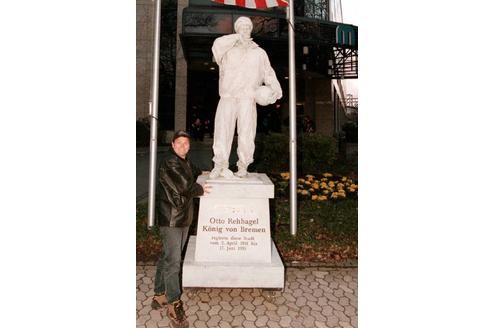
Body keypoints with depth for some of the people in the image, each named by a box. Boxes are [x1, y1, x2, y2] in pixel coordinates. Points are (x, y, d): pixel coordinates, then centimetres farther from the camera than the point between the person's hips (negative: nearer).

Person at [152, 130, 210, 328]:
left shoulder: (185, 162, 13)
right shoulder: (169, 163, -15)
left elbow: (192, 173, 37)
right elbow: (184, 187, -24)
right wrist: (201, 189, -9)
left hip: (184, 218, 9)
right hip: (171, 220, -9)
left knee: (167, 258, 17)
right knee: (172, 261, -2)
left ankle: (160, 296, 30)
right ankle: (173, 305, 10)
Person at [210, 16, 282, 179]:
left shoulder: (259, 53, 21)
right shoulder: (228, 50, 18)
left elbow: (269, 74, 14)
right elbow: (217, 45, -5)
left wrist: (276, 90, -2)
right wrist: (237, 38, 1)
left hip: (247, 99, 0)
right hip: (227, 98, 0)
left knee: (246, 133, -7)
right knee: (222, 130, -10)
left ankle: (243, 167, -1)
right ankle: (220, 165, -8)